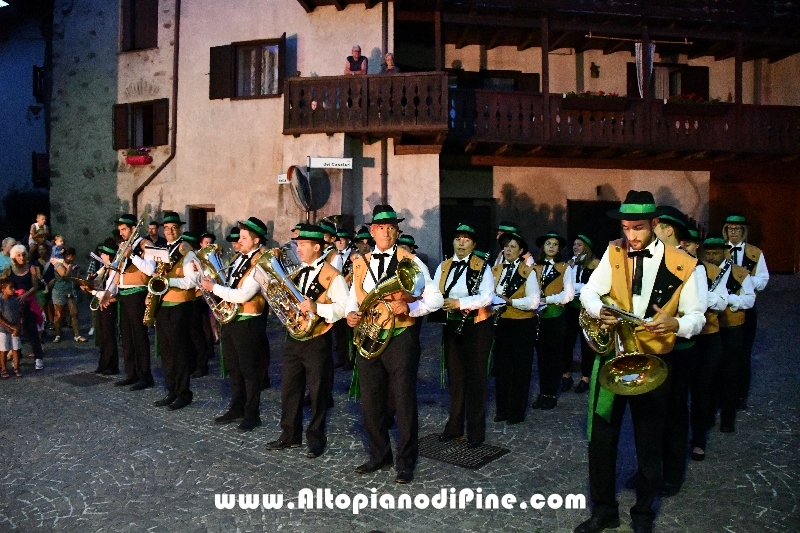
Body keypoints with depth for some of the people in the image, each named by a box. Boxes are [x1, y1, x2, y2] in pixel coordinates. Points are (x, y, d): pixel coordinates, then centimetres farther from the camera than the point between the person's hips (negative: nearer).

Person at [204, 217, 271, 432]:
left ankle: (252, 414, 13)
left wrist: (214, 287, -17)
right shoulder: (241, 258, 11)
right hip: (230, 320, 9)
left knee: (249, 370, 2)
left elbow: (242, 295, -24)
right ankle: (236, 408, 29)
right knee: (234, 369, 17)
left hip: (248, 323, -9)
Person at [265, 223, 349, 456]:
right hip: (294, 337, 7)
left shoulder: (331, 275, -11)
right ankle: (290, 435, 26)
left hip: (317, 340, -7)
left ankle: (316, 438, 18)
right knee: (289, 389, 12)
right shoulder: (297, 272, 12)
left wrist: (317, 308, -30)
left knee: (317, 391, 5)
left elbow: (345, 306, -19)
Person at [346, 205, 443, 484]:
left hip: (399, 338, -5)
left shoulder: (410, 262, -4)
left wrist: (408, 307, -24)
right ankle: (379, 455, 30)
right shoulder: (361, 263, 11)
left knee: (404, 402, 1)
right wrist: (351, 313, -3)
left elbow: (435, 298, -8)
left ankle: (406, 462, 16)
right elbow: (354, 296, 19)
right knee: (370, 401, 12)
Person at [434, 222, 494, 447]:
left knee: (475, 378, 3)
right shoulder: (443, 267, 8)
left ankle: (476, 431, 13)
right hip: (452, 326, 5)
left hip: (477, 327, -4)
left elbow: (486, 297, -18)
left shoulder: (483, 267, -7)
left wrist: (460, 303, -27)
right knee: (455, 377, 13)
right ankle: (454, 426, 25)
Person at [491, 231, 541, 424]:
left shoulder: (527, 272, -7)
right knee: (501, 367, 10)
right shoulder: (496, 270, 8)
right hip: (501, 323, 5)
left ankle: (517, 412, 15)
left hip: (522, 325, -4)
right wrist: (493, 301, -15)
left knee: (520, 368, 5)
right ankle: (502, 409, 23)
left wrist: (510, 301, -23)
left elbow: (533, 301, -16)